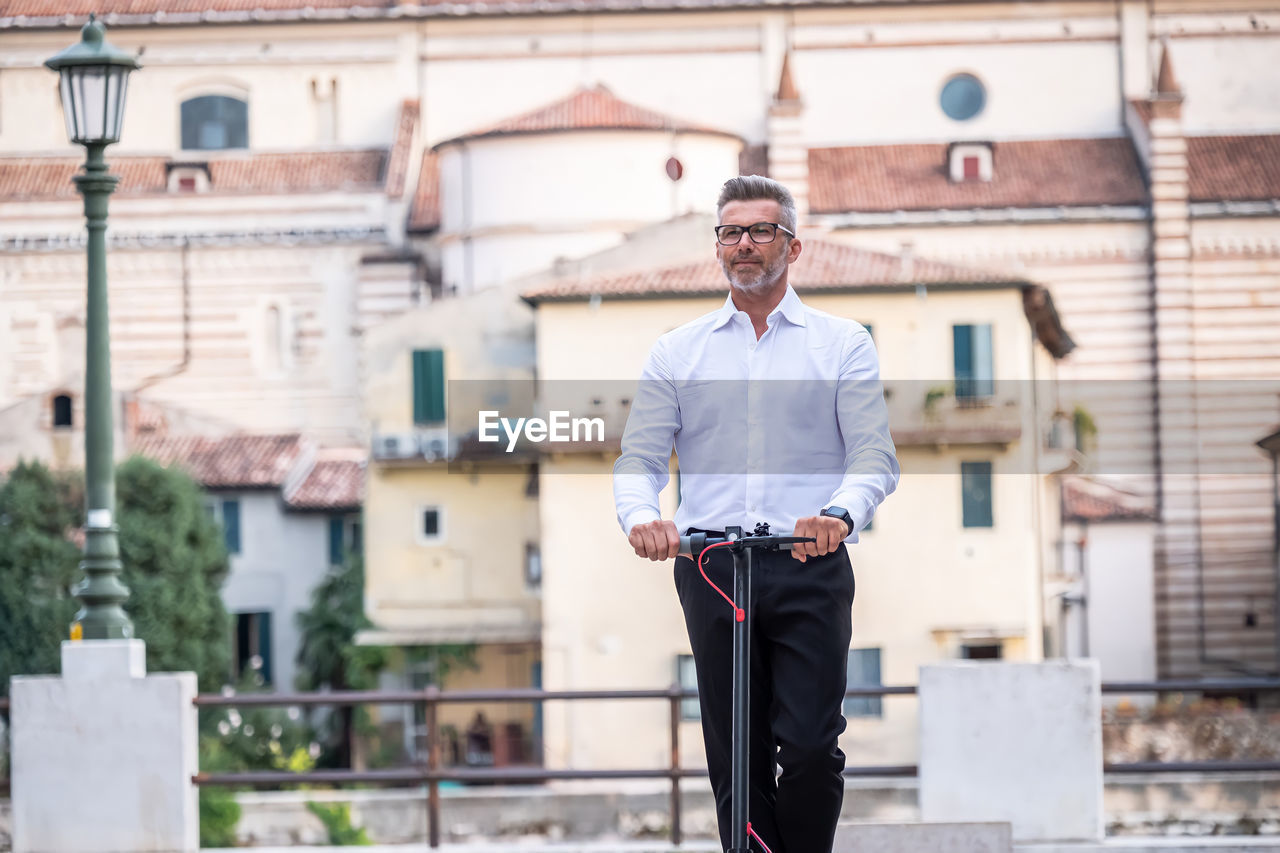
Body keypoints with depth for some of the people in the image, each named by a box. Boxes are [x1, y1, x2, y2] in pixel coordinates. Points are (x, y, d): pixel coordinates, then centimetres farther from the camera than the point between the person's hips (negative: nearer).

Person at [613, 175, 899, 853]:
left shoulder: (842, 344, 9)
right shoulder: (676, 352, 15)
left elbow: (874, 455, -1)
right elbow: (639, 457, 9)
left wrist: (840, 514, -23)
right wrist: (641, 516, -15)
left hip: (810, 569, -2)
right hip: (711, 567, 2)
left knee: (810, 749, -11)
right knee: (736, 760, 2)